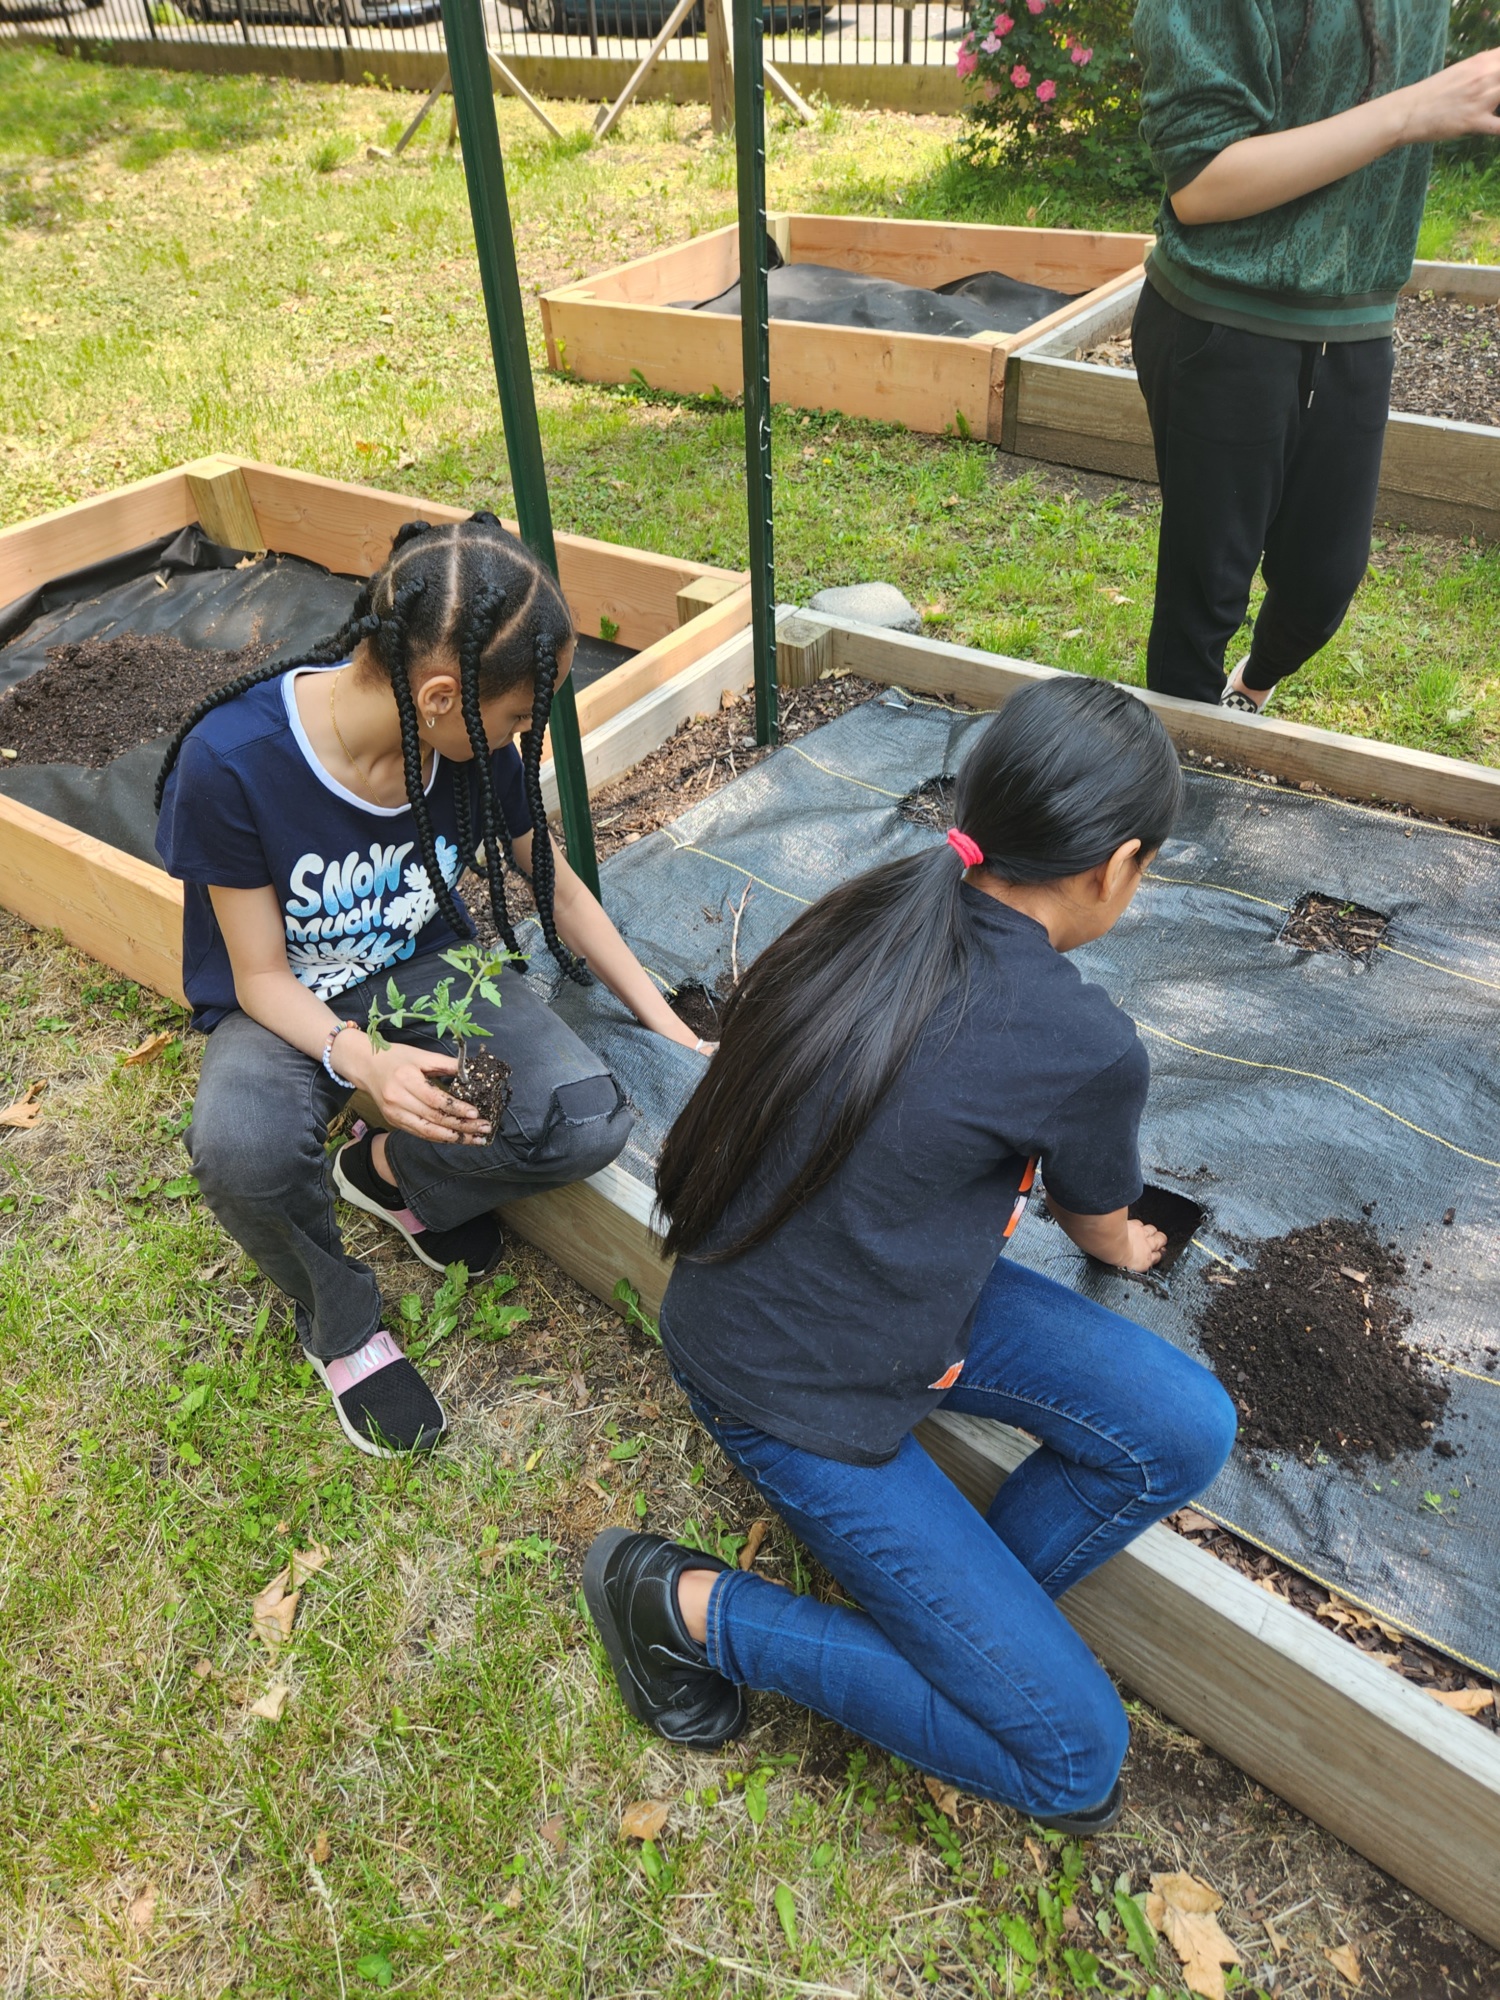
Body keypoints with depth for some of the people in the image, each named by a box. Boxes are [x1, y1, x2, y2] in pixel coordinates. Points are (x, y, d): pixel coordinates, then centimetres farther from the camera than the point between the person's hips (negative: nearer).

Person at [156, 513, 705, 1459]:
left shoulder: (472, 743, -17)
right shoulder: (231, 760, -28)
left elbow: (556, 885, 0)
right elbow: (262, 976, -18)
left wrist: (673, 1032, 1)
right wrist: (361, 1058, -39)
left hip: (426, 971, 3)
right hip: (289, 1008, -2)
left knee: (588, 1122, -25)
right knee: (245, 1150, -37)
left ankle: (391, 1169, 7)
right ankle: (338, 1320, -2)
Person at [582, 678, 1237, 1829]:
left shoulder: (883, 908, -6)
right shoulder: (1084, 1048, -27)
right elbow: (1099, 1224, -1)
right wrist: (1129, 1248, 24)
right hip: (803, 1394, -8)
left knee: (1186, 1431, -1)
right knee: (1075, 1759, 3)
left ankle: (959, 1612, 13)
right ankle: (692, 1607, 5)